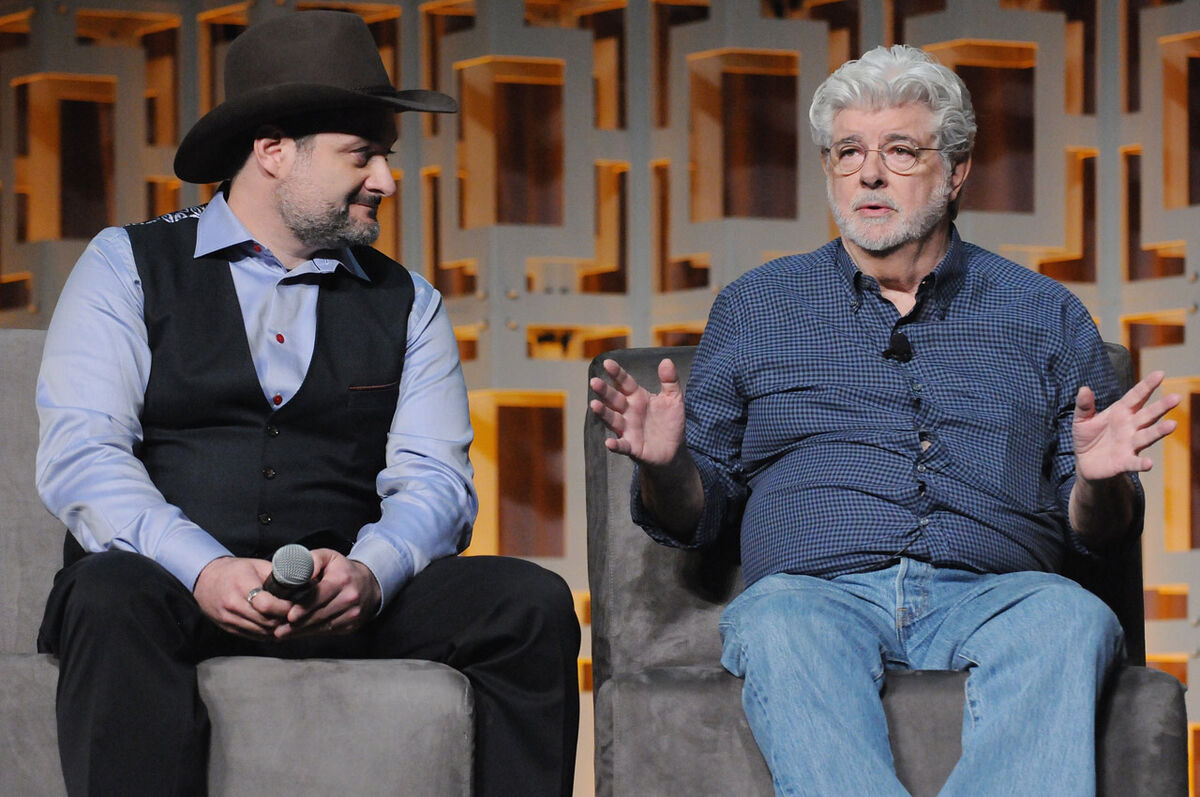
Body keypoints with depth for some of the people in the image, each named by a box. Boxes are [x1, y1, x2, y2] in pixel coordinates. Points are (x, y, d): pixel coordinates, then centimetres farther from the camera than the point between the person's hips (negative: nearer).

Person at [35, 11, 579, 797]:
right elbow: (81, 456, -4)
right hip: (167, 585, -3)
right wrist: (206, 571, -22)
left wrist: (368, 572, -18)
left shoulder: (407, 304, 19)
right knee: (114, 600, -37)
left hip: (350, 603, 3)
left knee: (532, 602, -21)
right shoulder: (128, 267, 8)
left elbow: (435, 480, 7)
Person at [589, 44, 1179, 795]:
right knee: (776, 622, -36)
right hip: (821, 589, 0)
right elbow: (694, 517, 20)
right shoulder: (754, 308, 21)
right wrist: (664, 466, -3)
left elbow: (1099, 531, 18)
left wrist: (1100, 481, -5)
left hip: (994, 595, 1)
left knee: (1071, 619, -34)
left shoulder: (1044, 315, 20)